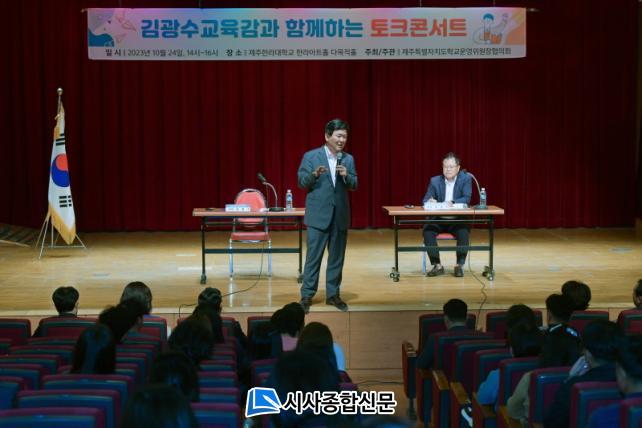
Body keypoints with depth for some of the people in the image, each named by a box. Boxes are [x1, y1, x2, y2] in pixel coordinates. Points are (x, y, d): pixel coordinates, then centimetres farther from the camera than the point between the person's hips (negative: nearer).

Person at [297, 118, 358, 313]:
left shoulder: (348, 159, 8)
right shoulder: (311, 156, -2)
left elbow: (354, 185, 6)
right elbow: (301, 182, -5)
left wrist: (346, 176, -15)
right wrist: (314, 174, -24)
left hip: (340, 215, 4)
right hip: (319, 215, -4)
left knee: (337, 257, 9)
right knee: (313, 257, -2)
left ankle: (333, 294, 19)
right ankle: (307, 296, 3)